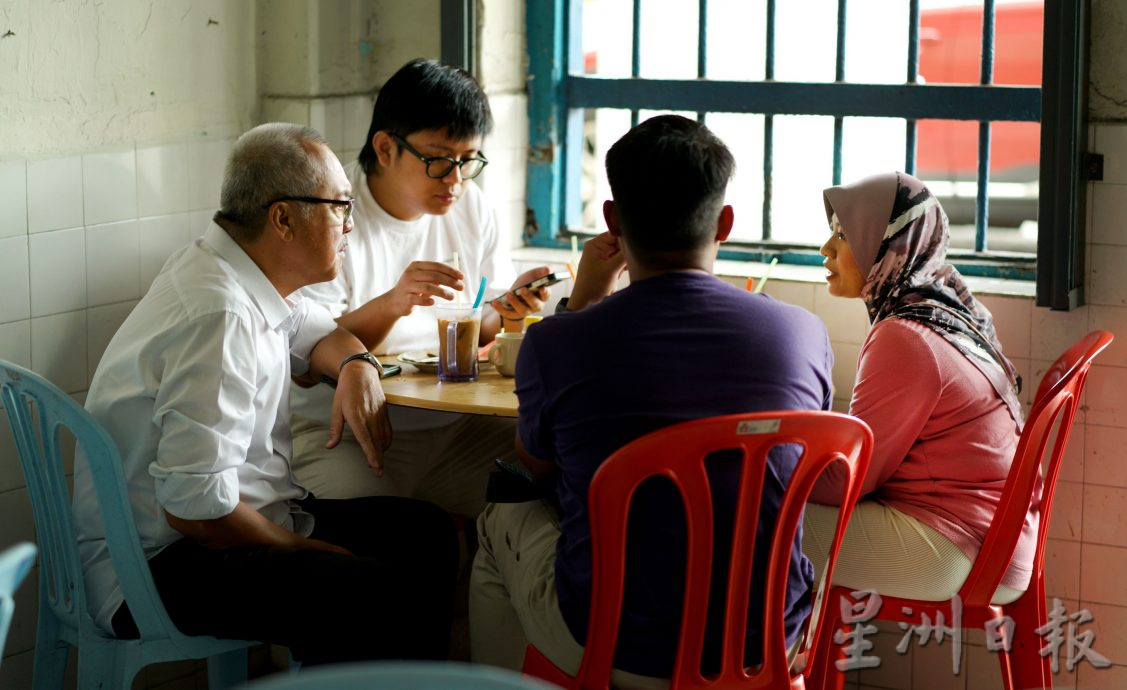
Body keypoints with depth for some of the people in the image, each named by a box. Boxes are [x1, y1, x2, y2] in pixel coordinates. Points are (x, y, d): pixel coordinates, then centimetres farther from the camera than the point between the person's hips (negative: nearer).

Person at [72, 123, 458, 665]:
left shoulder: (246, 274, 6)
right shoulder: (219, 314, -24)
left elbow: (319, 331, 28)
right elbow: (195, 506, -29)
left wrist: (357, 366, 4)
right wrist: (305, 551, -14)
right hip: (164, 561, -11)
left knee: (426, 533, 5)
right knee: (375, 597, -28)